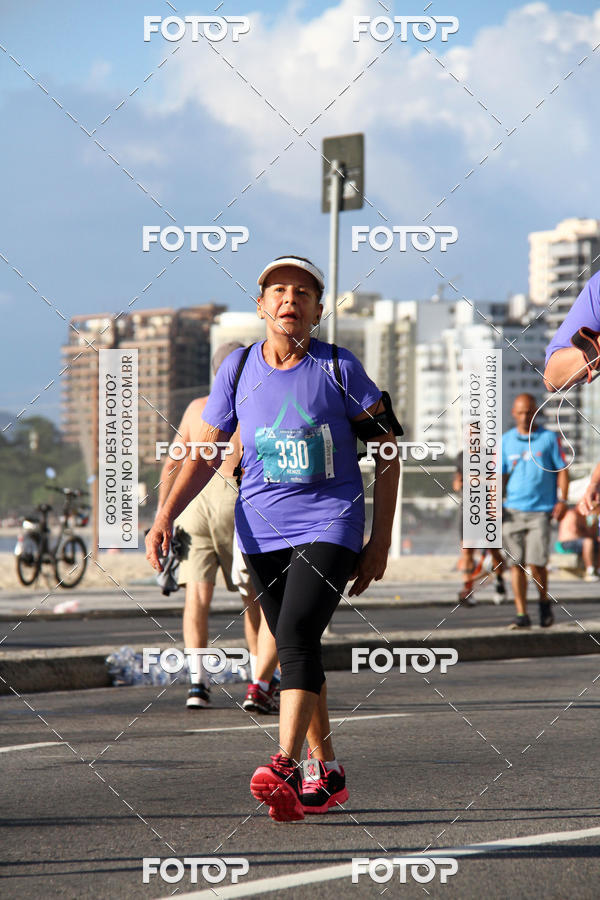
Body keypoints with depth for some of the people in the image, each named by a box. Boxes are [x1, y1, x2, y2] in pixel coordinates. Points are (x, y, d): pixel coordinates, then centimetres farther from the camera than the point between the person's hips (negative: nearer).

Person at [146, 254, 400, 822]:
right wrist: (166, 515, -5)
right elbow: (205, 454, 10)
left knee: (296, 634, -22)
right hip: (261, 528, 4)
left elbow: (386, 451, 2)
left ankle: (285, 765, -29)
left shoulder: (339, 369, -5)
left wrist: (381, 540, -1)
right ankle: (325, 772, 21)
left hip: (329, 524, -4)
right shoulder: (238, 369, 4)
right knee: (295, 647, 9)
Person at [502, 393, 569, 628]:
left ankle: (544, 602, 17)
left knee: (536, 562, -9)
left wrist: (562, 500, -4)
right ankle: (521, 614, 4)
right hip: (512, 510, 3)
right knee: (516, 564, -1)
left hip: (540, 510, -2)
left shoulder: (549, 438, 4)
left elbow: (562, 470, 6)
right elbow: (500, 475, 12)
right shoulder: (506, 441, 10)